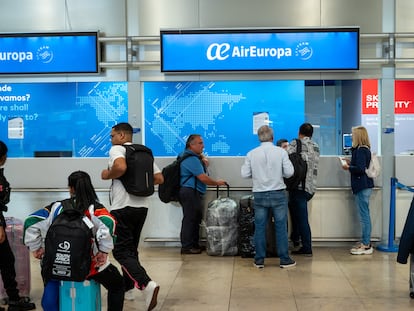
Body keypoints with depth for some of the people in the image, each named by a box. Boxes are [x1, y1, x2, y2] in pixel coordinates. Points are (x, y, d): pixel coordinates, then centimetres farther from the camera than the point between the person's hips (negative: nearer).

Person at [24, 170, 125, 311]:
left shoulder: (58, 207, -2)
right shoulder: (95, 209, -9)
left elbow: (31, 222, -6)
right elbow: (108, 225, -28)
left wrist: (35, 248, 4)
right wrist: (104, 252, -18)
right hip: (90, 267, -2)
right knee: (117, 286, 24)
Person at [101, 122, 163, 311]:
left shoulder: (117, 149, -6)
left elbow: (120, 167, -28)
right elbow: (159, 179, 11)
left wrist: (107, 175, -9)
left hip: (122, 207, -7)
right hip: (142, 206, 7)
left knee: (121, 251, -4)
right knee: (131, 249, 18)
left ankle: (146, 284, -21)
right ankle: (127, 288, 24)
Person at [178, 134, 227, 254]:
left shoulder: (193, 156, 15)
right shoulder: (191, 159, -17)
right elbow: (203, 178, -21)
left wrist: (202, 158, 9)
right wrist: (217, 182, -7)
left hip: (193, 193, 11)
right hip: (190, 192, -11)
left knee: (196, 218, 14)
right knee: (190, 219, -7)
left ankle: (194, 244, 21)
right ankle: (186, 247, -2)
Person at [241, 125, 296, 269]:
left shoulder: (251, 154, -3)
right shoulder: (281, 152, -6)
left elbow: (245, 174, -2)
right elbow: (289, 172, -7)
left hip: (259, 195, 1)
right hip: (278, 194, -1)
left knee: (259, 228, 9)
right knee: (281, 227, 7)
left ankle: (259, 260, 14)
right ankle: (284, 259, 14)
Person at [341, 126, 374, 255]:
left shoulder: (361, 150, -16)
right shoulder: (365, 149, 13)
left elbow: (360, 169, -22)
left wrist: (348, 167, -9)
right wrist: (351, 163, 16)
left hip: (362, 187, -10)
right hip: (364, 186, 10)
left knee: (364, 216, -5)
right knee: (364, 215, 14)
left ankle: (366, 245, -1)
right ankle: (365, 242, 22)